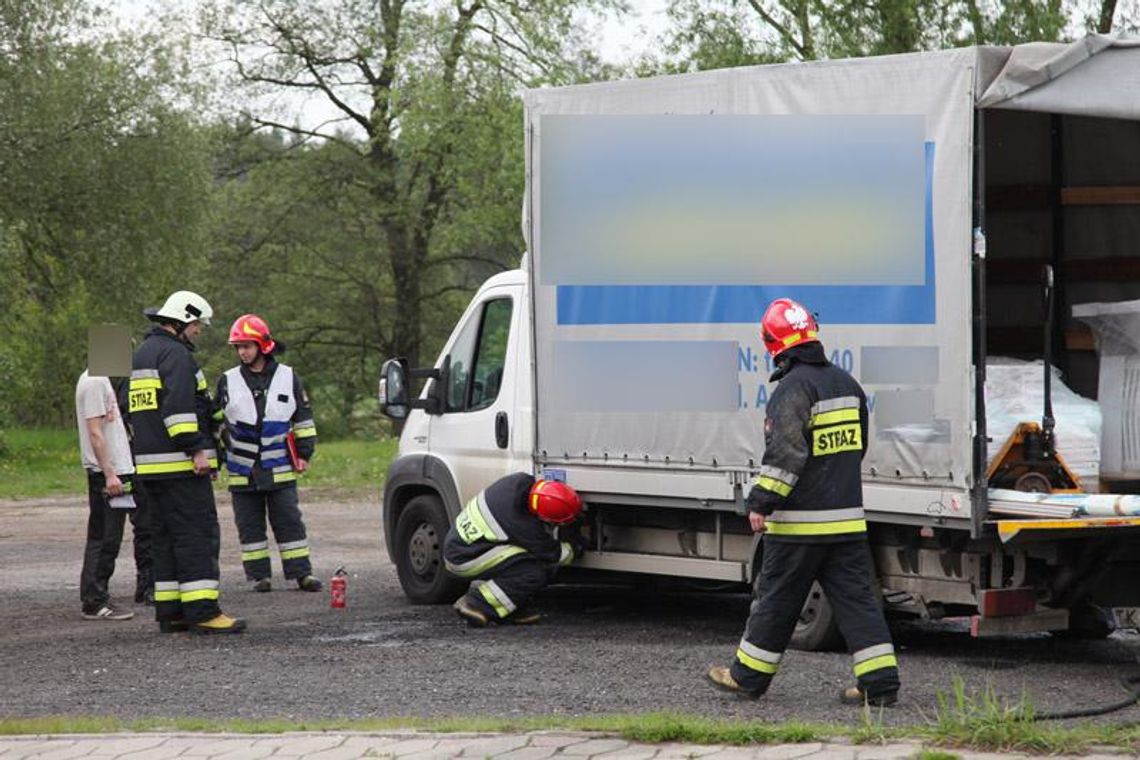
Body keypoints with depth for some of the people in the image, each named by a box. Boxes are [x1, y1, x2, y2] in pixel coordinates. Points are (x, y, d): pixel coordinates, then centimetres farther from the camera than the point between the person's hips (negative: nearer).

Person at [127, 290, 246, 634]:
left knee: (166, 537, 11)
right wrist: (196, 449, -21)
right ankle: (202, 610, -15)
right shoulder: (176, 354, -11)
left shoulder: (142, 354, 21)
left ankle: (169, 610, 10)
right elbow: (178, 407, -22)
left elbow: (130, 409, 27)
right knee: (198, 534, -10)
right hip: (179, 464, -10)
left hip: (149, 465, 10)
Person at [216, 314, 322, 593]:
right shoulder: (228, 382, 6)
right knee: (250, 525, 4)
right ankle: (258, 575, 10)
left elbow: (303, 418, 9)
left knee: (289, 521, 0)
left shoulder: (288, 378, 4)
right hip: (242, 471, 1)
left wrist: (304, 454, 4)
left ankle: (301, 572, 3)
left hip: (280, 468, -1)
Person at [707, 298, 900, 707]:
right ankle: (880, 680, -2)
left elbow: (785, 452, -21)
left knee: (776, 597, 5)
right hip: (847, 516, 7)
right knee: (855, 597, 5)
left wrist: (762, 501, -18)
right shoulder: (846, 383, 13)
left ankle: (748, 675, 16)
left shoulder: (794, 388, -14)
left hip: (801, 520, -7)